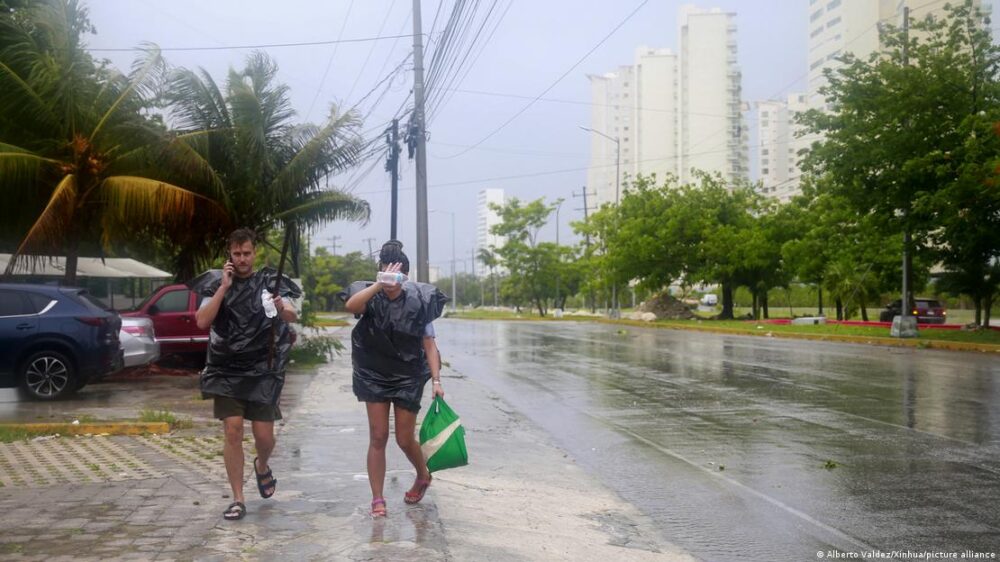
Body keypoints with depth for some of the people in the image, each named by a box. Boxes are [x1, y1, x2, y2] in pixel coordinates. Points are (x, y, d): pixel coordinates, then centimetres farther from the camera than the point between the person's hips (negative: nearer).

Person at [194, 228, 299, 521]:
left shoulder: (270, 282, 1)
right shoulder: (217, 286, 6)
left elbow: (293, 316, -13)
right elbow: (202, 322, -7)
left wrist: (282, 309, -36)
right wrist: (224, 287, -13)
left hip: (263, 371, -1)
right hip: (226, 371, 1)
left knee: (264, 435, -1)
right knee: (233, 431, -7)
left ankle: (262, 467, 35)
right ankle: (238, 499, 4)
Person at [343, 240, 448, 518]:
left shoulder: (418, 301, -9)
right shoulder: (371, 298, -9)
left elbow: (429, 344, -8)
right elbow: (351, 305, -33)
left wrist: (436, 380, -14)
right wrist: (380, 284, -41)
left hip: (408, 377, -1)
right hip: (374, 376, 1)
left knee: (405, 439, 7)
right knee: (378, 437, -1)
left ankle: (423, 476, 37)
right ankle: (377, 498, 10)